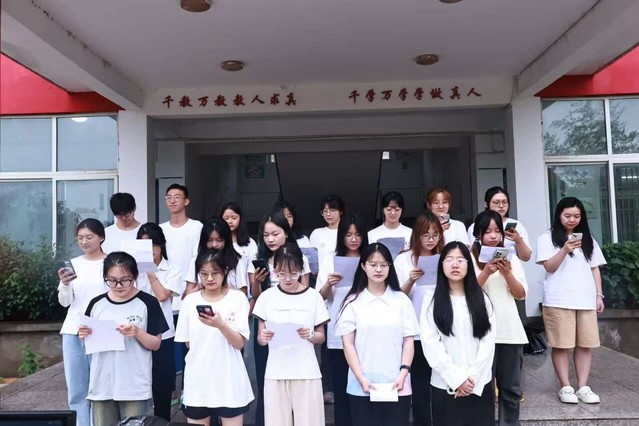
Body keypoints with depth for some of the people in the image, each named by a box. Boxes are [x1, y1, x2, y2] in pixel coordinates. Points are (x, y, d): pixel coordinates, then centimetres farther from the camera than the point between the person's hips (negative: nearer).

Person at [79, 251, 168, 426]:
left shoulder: (147, 303, -7)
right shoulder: (97, 304, 3)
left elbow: (156, 344, -3)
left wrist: (137, 333, -20)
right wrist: (84, 335, -10)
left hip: (135, 385, -3)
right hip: (102, 384, 3)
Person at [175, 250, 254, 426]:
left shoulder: (237, 298, -4)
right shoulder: (189, 301, 2)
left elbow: (240, 343, -9)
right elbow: (188, 343, 10)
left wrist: (220, 324, -23)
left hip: (229, 382, -2)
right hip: (197, 380, 2)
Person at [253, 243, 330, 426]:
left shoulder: (313, 296, -1)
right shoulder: (267, 297, 1)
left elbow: (321, 337, 6)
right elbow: (259, 340, 5)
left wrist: (310, 335, -15)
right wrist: (263, 337, -16)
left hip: (306, 372, -1)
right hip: (275, 373, 1)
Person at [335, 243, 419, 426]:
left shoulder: (401, 300, 5)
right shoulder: (353, 302, 1)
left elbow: (408, 341, 4)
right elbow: (348, 344, -1)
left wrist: (403, 373, -8)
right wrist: (362, 379, -9)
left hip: (397, 386, 1)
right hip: (361, 388, -1)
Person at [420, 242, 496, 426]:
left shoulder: (482, 300, 4)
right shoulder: (432, 302, -2)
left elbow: (488, 342, -1)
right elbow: (431, 345, -7)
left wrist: (473, 377, -9)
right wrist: (456, 378, -12)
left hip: (480, 384, 1)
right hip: (445, 385, -1)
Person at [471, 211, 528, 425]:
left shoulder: (511, 257, 10)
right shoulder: (470, 258, -1)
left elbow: (521, 294, 6)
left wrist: (507, 273, -10)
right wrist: (486, 272, -21)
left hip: (511, 330, 4)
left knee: (511, 387, 9)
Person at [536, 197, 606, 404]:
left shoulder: (588, 239, 16)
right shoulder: (547, 238, 1)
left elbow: (595, 269, 16)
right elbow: (549, 267, -7)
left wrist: (599, 294, 8)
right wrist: (565, 250, -21)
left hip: (586, 300, 4)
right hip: (559, 301, -4)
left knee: (585, 344, 3)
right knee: (562, 345, -1)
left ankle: (583, 387, 12)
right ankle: (566, 387, 8)